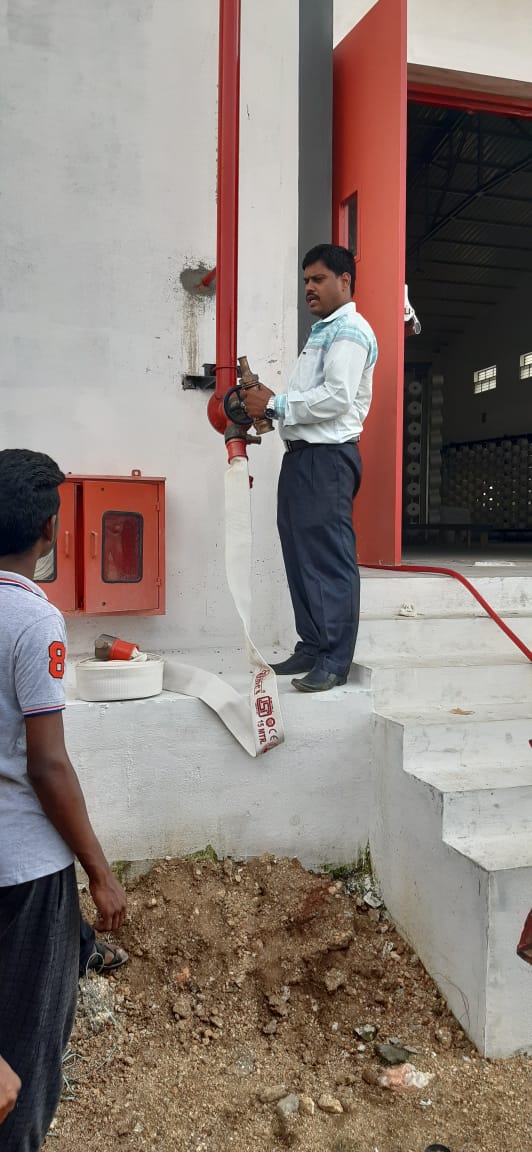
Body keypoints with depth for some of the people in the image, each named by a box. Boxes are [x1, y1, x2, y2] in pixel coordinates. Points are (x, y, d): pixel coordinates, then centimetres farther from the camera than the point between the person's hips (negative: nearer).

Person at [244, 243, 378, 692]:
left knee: (330, 560, -8)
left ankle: (334, 661, -3)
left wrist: (275, 405, -13)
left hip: (327, 456, -10)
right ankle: (311, 647, 21)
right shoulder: (323, 331, 25)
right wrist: (270, 403, 7)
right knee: (301, 555, 12)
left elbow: (336, 398, -19)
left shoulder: (349, 330, -6)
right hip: (302, 453, 10)